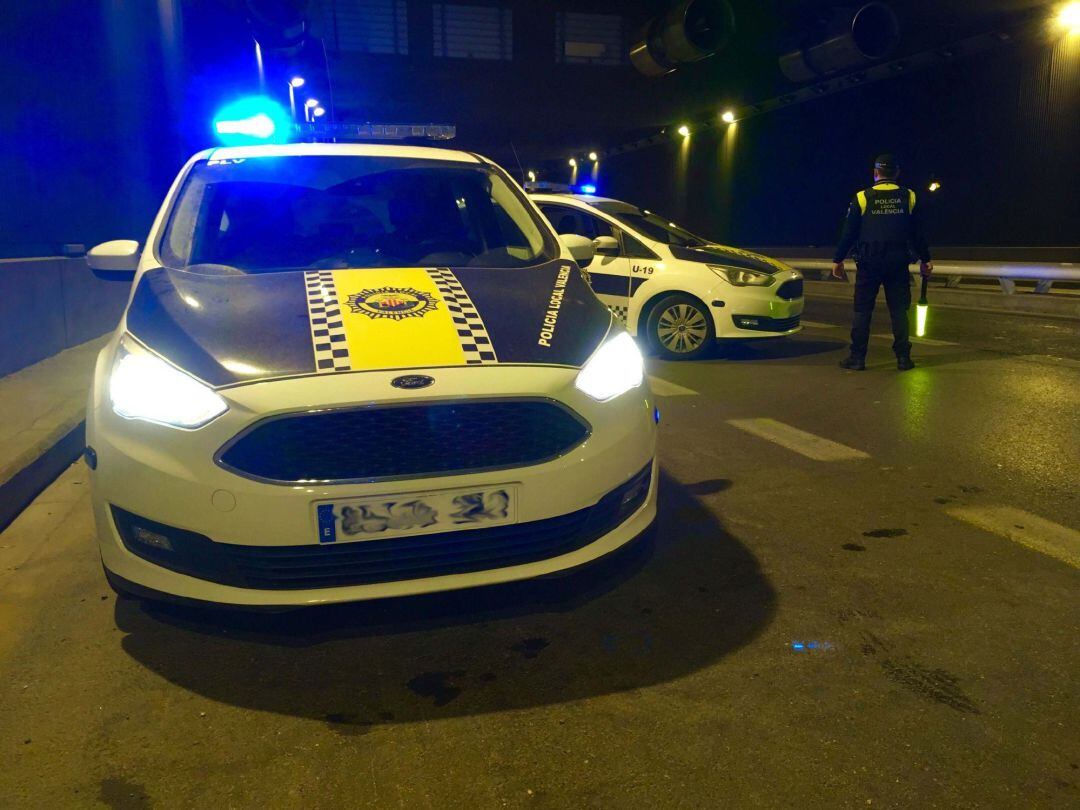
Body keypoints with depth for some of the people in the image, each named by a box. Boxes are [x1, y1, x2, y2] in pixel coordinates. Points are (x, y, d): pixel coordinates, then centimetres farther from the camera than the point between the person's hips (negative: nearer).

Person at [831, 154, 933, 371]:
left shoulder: (862, 198, -3)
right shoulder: (909, 198, 5)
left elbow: (848, 232, -1)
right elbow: (917, 233, 10)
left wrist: (838, 260, 7)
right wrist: (925, 259, 20)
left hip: (869, 264, -2)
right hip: (898, 263, 2)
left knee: (862, 310, 3)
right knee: (899, 310, 7)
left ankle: (857, 357, 3)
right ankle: (903, 357, 7)